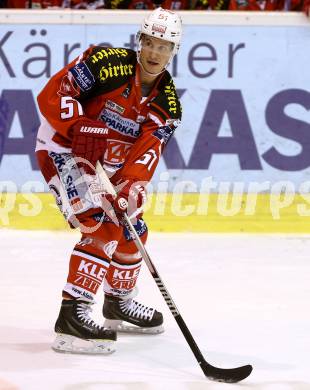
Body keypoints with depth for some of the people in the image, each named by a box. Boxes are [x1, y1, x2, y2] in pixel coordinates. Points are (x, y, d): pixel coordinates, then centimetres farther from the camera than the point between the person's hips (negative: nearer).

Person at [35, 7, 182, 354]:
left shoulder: (167, 101, -4)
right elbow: (51, 96, -23)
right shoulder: (106, 62, -21)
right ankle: (72, 314, -27)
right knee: (103, 229, -23)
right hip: (63, 151, -8)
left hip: (109, 165, 8)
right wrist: (82, 128, -33)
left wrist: (130, 186, -33)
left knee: (132, 232, 16)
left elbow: (146, 151, -17)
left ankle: (119, 302, 40)